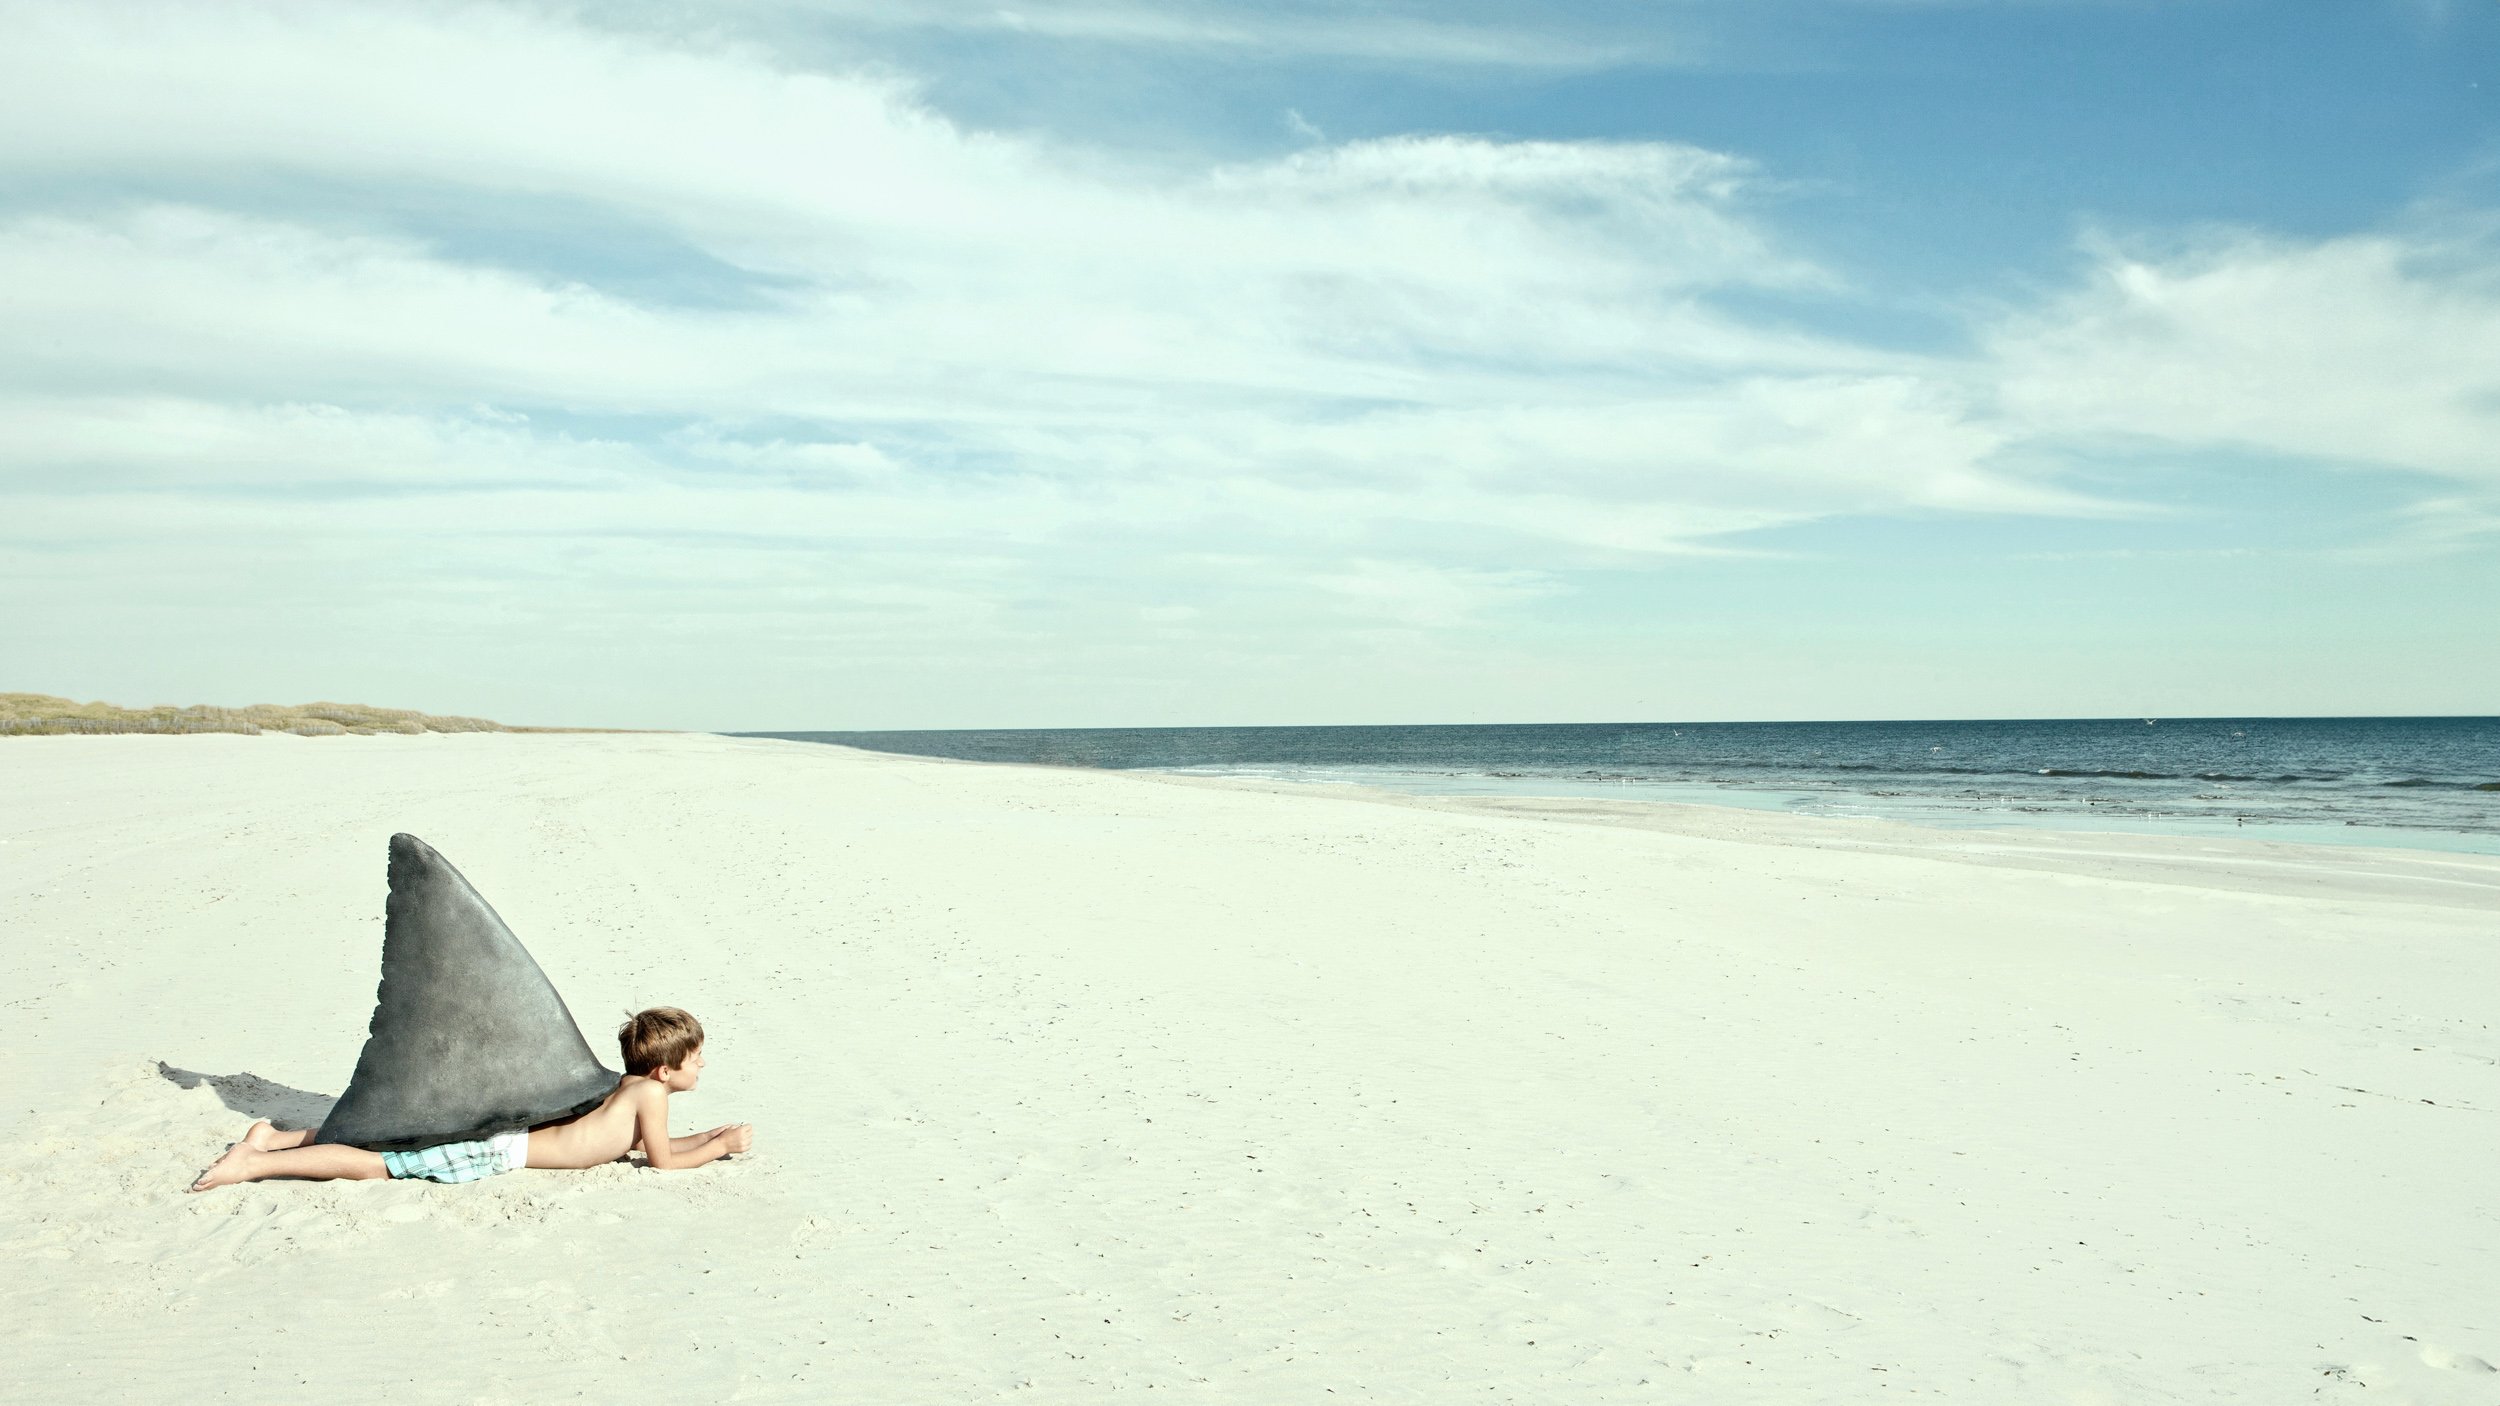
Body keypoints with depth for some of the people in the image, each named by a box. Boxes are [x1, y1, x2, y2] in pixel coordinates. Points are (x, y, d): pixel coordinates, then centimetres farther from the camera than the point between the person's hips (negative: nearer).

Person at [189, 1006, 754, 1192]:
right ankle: (256, 1163, -11)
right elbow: (663, 1161, -11)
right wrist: (720, 1147, -1)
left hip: (502, 1128, 8)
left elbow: (642, 1141, 26)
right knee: (373, 1163, -9)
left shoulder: (628, 1086, 13)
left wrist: (704, 1138, 20)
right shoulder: (651, 1092, -13)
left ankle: (273, 1136, 21)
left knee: (371, 1136, 18)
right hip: (497, 1150, -8)